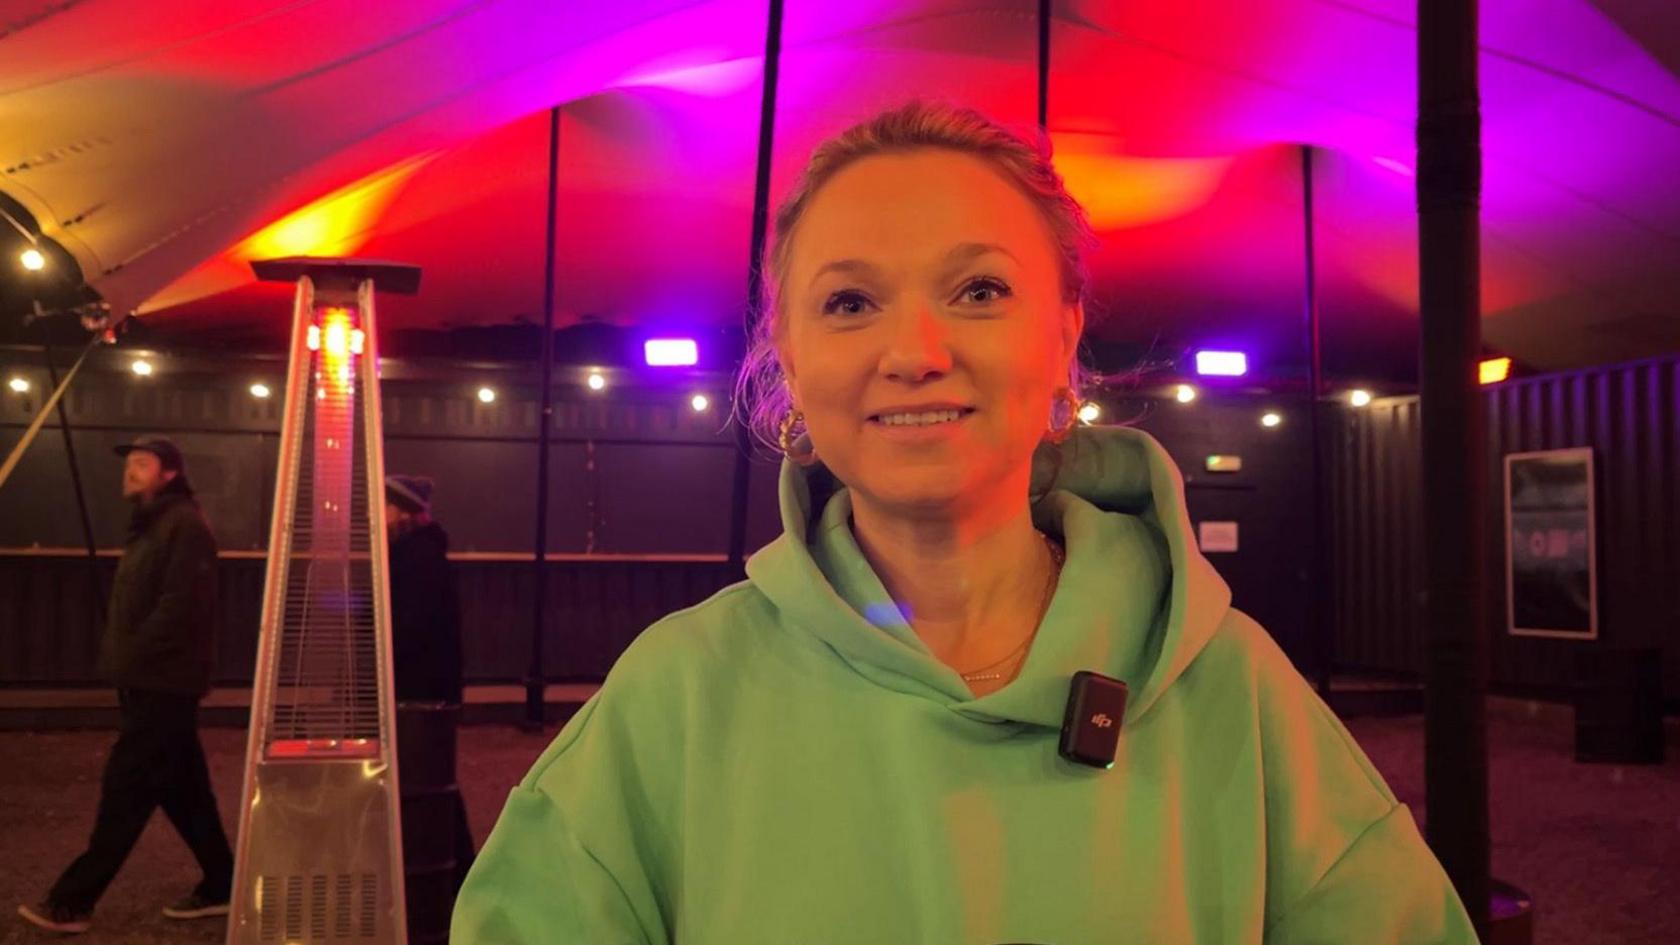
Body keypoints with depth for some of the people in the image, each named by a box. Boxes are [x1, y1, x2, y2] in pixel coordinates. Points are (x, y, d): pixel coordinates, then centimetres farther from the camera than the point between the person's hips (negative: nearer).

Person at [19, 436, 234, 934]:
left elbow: (179, 607, -22)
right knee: (182, 789, 12)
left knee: (124, 790, -4)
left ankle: (73, 900, 2)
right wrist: (117, 654, 9)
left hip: (163, 683, -10)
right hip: (149, 681, 10)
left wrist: (131, 656, -18)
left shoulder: (185, 525, -14)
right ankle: (220, 885, 19)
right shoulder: (149, 525, 18)